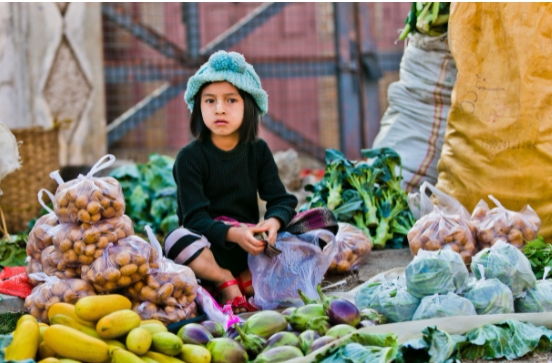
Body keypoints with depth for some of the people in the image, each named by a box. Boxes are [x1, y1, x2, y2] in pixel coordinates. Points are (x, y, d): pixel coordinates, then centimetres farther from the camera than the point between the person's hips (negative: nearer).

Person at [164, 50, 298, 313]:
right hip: (209, 248, -3)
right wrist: (232, 234, -36)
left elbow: (282, 200, -2)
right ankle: (227, 282, -18)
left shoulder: (258, 151, 4)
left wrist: (273, 222, -27)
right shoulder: (190, 157, -9)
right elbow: (195, 218, -18)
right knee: (177, 240, -37)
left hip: (249, 248, 3)